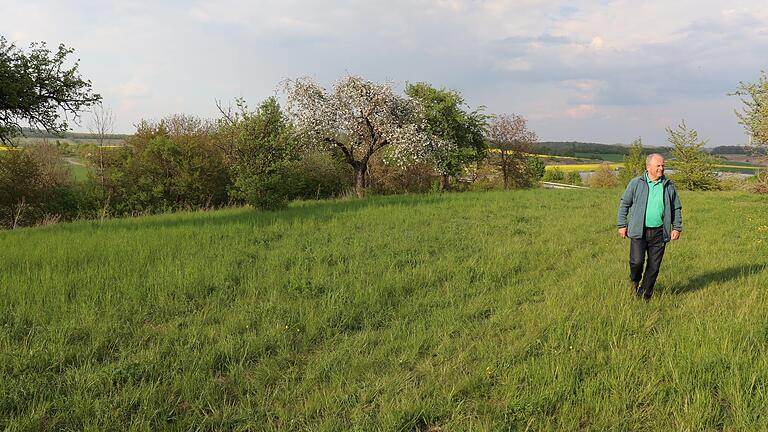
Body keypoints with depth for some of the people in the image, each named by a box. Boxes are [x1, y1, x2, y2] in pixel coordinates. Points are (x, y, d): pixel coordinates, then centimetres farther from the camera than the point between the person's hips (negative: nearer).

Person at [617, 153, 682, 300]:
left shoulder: (668, 186, 8)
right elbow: (624, 204, 6)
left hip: (659, 233, 3)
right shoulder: (636, 183, 0)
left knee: (654, 266, 4)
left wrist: (677, 228, 7)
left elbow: (677, 208, 17)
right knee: (636, 261, -13)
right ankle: (634, 280, 20)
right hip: (639, 231, -2)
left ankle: (645, 295, 18)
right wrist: (622, 225, 2)